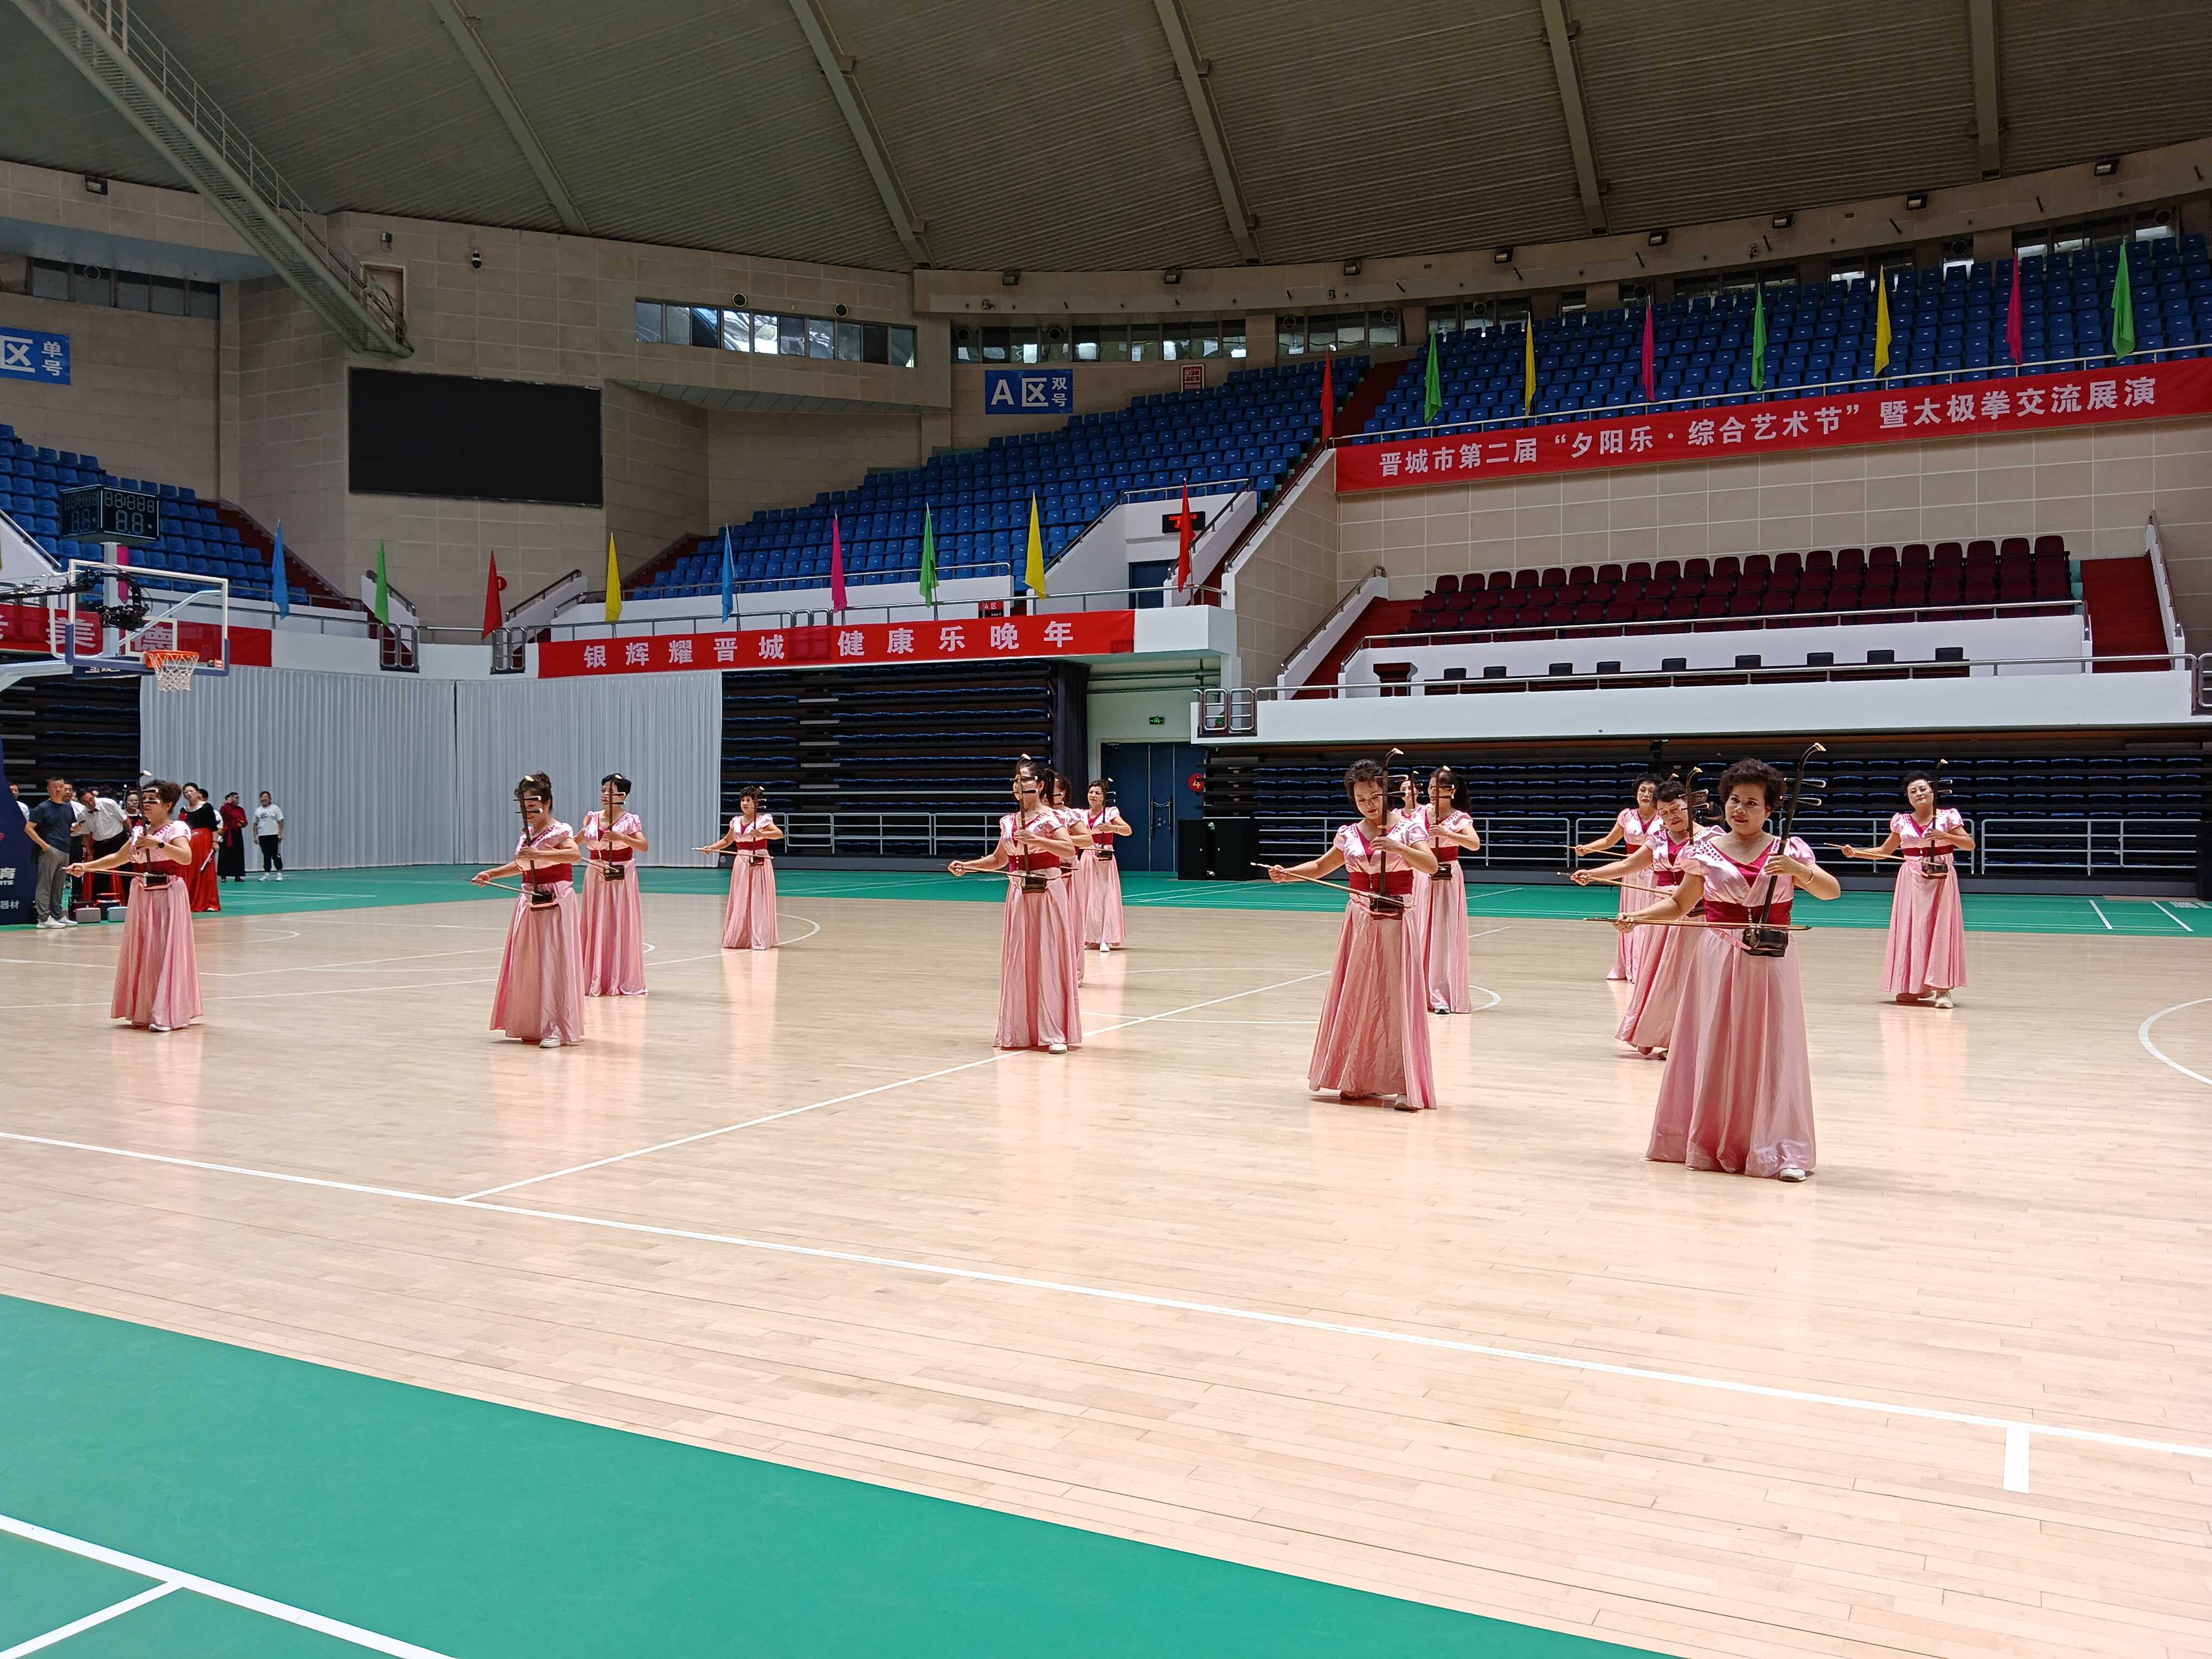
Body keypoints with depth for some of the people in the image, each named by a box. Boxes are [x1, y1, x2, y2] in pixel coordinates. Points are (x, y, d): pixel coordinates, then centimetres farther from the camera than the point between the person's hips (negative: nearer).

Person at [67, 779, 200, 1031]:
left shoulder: (176, 829, -7)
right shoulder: (139, 832, 13)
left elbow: (186, 857, -24)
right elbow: (118, 859, 20)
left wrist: (158, 843, -30)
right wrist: (86, 866, 11)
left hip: (168, 896, -7)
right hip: (142, 896, 7)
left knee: (166, 952, -8)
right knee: (142, 952, 10)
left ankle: (168, 1014, -7)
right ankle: (144, 1011, 20)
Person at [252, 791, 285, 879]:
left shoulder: (275, 808, 0)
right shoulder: (258, 810, 11)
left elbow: (281, 822, -4)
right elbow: (255, 824, 14)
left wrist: (280, 833, -11)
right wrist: (255, 836, 7)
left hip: (274, 835, -4)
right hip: (262, 836, 4)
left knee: (276, 855, -4)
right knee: (266, 856, 7)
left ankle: (279, 874, -1)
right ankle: (266, 874, 10)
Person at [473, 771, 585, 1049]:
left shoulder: (558, 831, -12)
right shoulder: (527, 833, 12)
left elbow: (575, 853, -32)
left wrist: (539, 853, -36)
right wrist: (491, 874, 17)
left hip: (555, 903, -8)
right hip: (530, 902, 8)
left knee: (553, 963, -7)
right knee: (527, 964, 11)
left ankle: (556, 1028, -3)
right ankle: (532, 1025, 21)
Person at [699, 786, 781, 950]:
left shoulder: (763, 820, -8)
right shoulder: (736, 821, 10)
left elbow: (779, 834, -21)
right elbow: (727, 841, 22)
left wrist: (762, 834, -35)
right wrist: (711, 848, 9)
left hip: (759, 864, -6)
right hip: (741, 864, 6)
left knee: (758, 901, -7)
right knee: (739, 902, 8)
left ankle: (759, 940, -4)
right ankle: (739, 938, 17)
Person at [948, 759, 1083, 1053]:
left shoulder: (1049, 818, -8)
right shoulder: (1008, 822, 9)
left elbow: (1070, 851, -22)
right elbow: (998, 859, 19)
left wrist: (1036, 840, -30)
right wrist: (966, 865, 7)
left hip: (1046, 896, -6)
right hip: (1018, 896, 6)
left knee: (1048, 962, -5)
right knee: (1017, 963, 8)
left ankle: (1056, 1033, -1)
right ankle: (1021, 1030, 19)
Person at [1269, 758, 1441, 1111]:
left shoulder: (1408, 827, -4)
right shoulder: (1349, 833, 7)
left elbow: (1431, 865, -15)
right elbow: (1321, 866, 19)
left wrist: (1396, 847, -28)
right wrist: (1287, 873, 4)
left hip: (1395, 924, -4)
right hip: (1359, 923, 4)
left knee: (1397, 1001, -5)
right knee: (1356, 1000, 7)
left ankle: (1405, 1086, -1)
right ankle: (1357, 1080, 17)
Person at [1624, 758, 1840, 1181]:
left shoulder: (1789, 850, 0)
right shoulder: (1706, 851, 3)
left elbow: (1831, 891, -9)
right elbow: (1680, 903, 11)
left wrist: (1798, 869, -27)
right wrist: (1637, 917, -4)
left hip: (1770, 966, -1)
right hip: (1717, 962, 1)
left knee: (1771, 1054, -1)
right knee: (1713, 1052, 6)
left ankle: (1780, 1151, 5)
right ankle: (1707, 1143, 17)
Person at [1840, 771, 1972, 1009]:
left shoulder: (1947, 817, -2)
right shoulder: (1901, 821, 6)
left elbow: (1970, 845, -5)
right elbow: (1884, 851, 14)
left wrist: (1944, 836, -19)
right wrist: (1856, 853, 1)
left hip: (1941, 880, -3)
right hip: (1911, 881, 3)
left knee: (1940, 930, -6)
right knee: (1911, 931, 2)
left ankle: (1942, 989, -3)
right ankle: (1914, 987, 11)